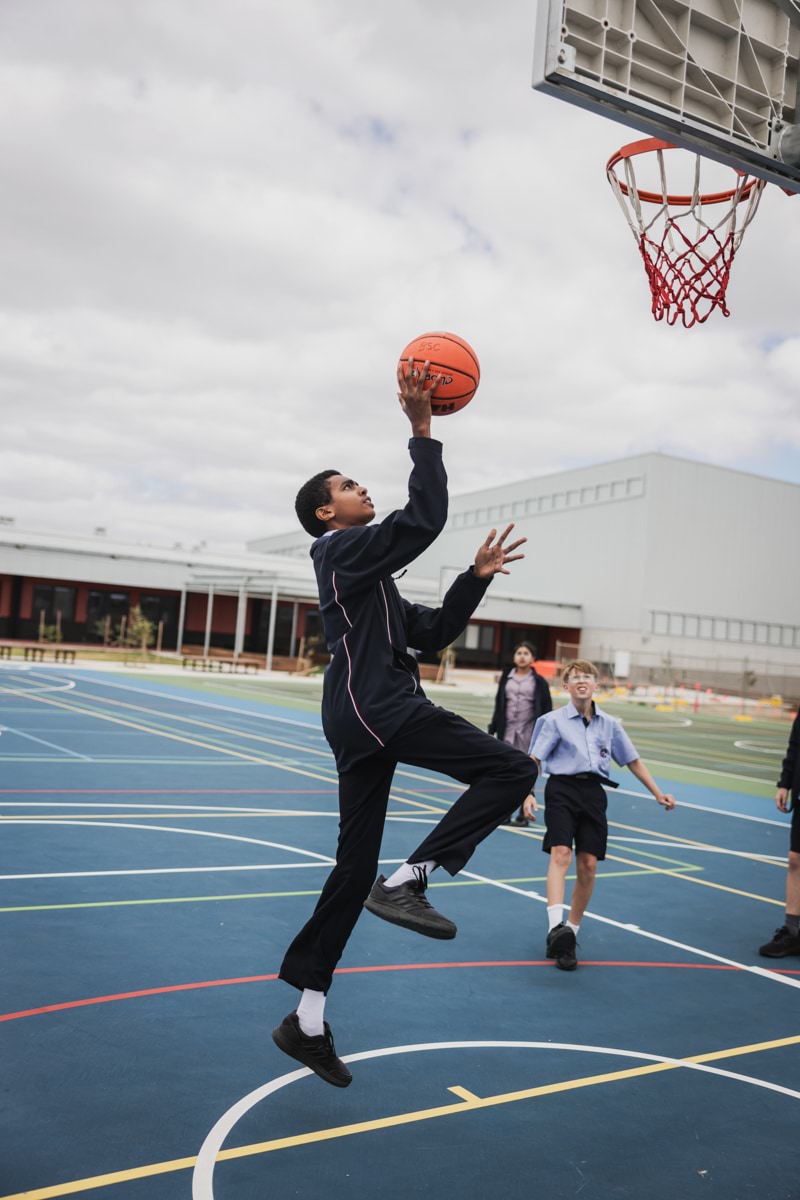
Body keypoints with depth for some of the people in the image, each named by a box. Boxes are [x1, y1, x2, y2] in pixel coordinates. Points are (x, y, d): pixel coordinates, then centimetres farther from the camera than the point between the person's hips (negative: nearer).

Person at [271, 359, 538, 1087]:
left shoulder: (368, 575, 27)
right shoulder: (344, 549, -1)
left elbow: (431, 633, 23)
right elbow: (424, 519, -17)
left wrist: (476, 577, 15)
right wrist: (422, 431, -14)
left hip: (366, 717, 10)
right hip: (376, 707, -10)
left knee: (355, 864, 10)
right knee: (511, 770, -12)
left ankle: (307, 1020, 16)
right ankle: (408, 880, -12)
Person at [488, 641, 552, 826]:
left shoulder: (539, 681, -2)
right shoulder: (506, 678, 6)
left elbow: (547, 709, -1)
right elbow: (499, 705, 10)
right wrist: (493, 728, 7)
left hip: (529, 733, -3)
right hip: (507, 731, 3)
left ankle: (524, 814, 12)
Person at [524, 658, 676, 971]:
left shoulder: (610, 724, 12)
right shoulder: (554, 720, 2)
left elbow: (633, 761, 19)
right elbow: (534, 760, -3)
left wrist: (658, 793, 14)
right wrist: (528, 793, -16)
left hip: (593, 793, 4)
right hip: (562, 789, -3)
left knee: (588, 865, 0)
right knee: (560, 854, -21)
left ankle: (569, 935, 14)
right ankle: (555, 927, -31)